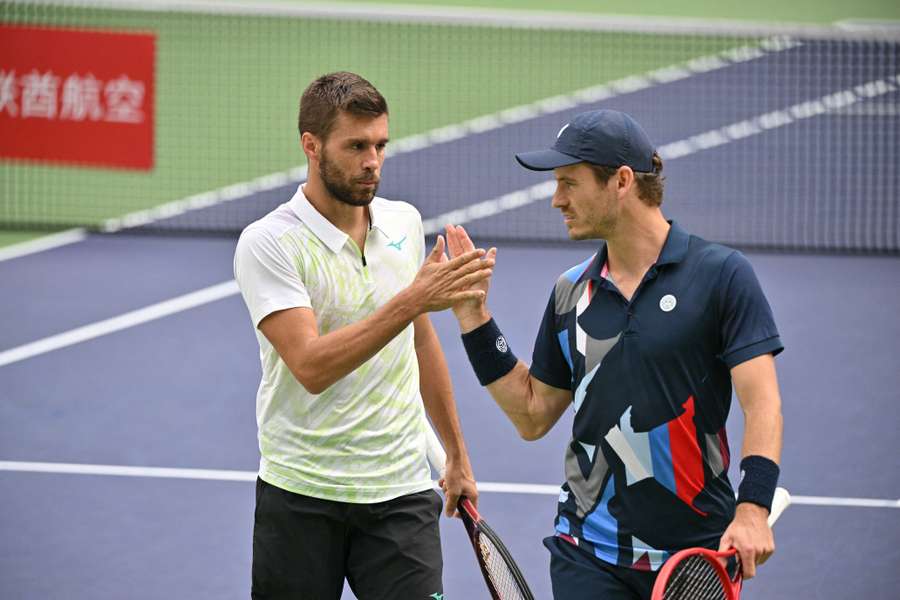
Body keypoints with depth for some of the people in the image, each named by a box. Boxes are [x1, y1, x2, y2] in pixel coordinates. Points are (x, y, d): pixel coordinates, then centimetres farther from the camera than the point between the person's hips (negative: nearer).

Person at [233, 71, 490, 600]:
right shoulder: (268, 243, -11)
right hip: (300, 497, -3)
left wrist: (457, 456, 23)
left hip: (402, 495, 4)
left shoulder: (404, 223, 7)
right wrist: (413, 299, -30)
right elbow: (311, 367, -24)